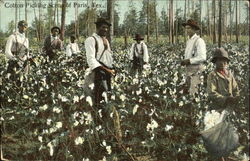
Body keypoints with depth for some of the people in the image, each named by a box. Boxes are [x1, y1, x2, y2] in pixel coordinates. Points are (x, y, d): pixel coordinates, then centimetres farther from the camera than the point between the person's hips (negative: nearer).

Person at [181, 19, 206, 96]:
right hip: (188, 69, 9)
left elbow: (203, 57, -20)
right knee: (188, 90, 10)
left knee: (193, 92, -12)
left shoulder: (199, 41, -11)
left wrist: (189, 60, -19)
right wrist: (184, 61, 6)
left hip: (196, 70, -9)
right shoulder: (189, 41, 17)